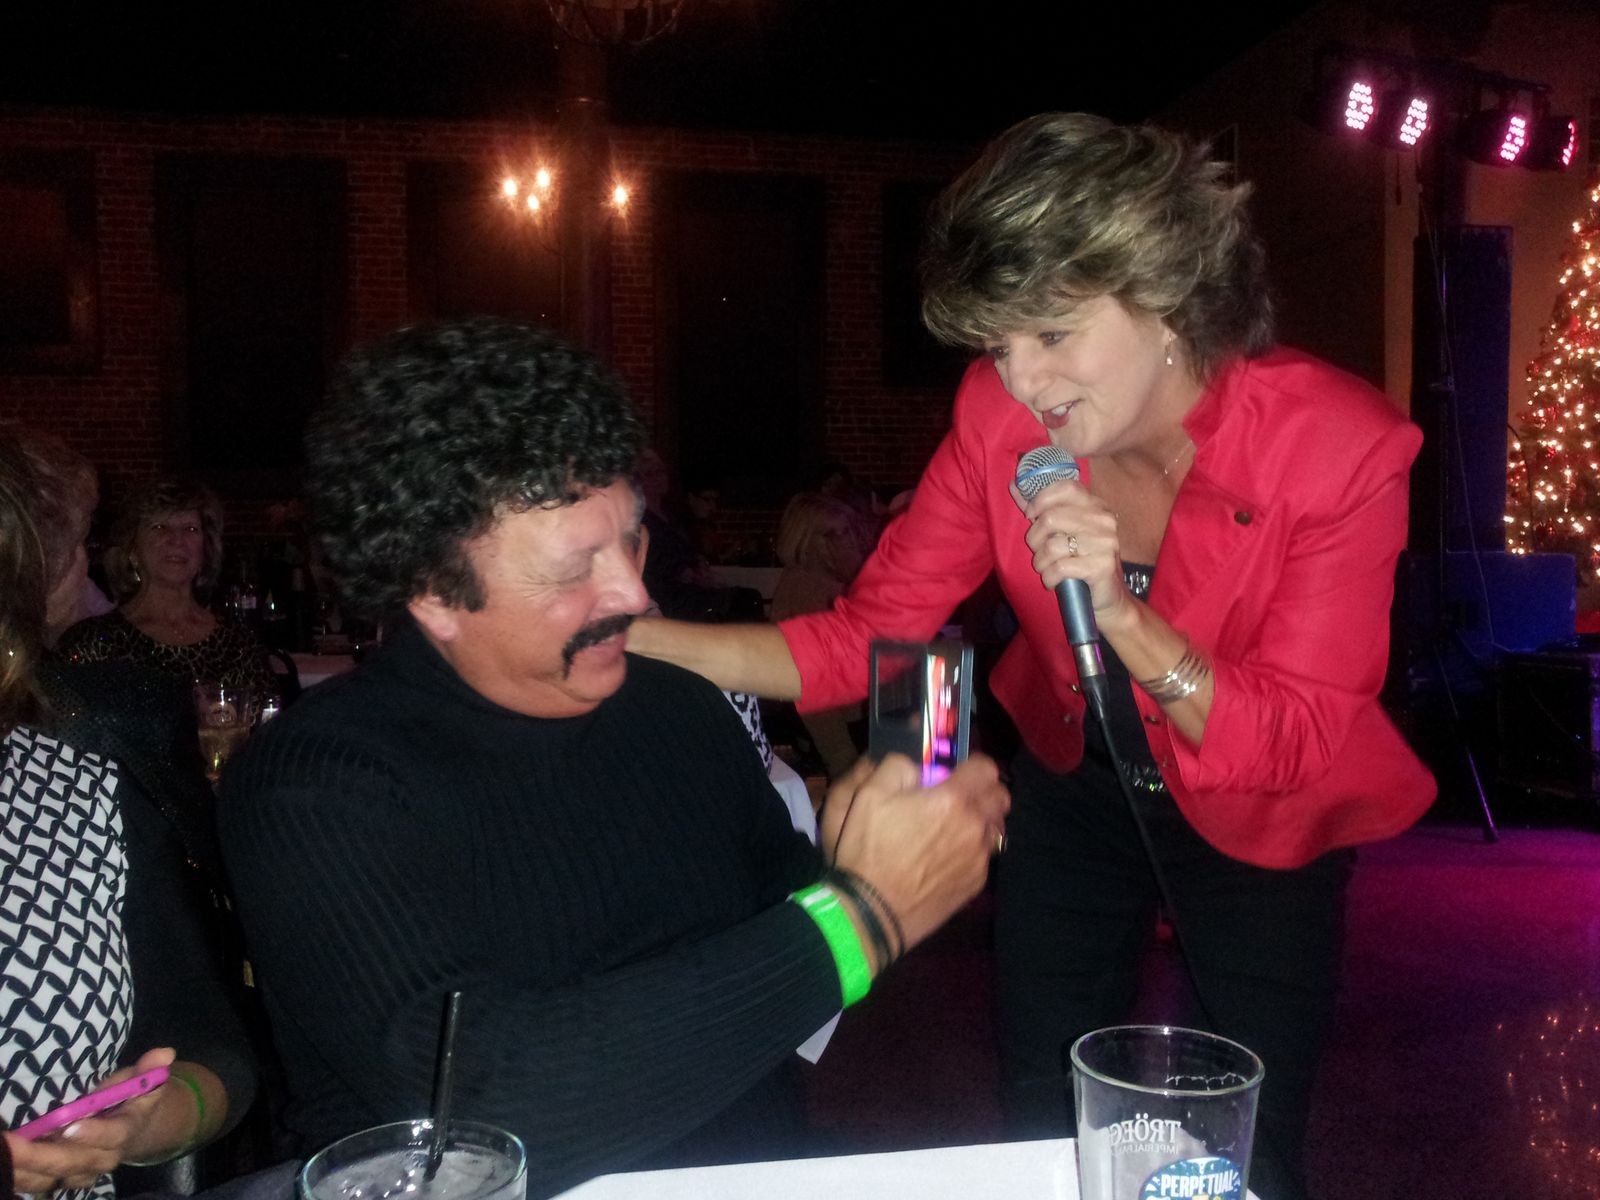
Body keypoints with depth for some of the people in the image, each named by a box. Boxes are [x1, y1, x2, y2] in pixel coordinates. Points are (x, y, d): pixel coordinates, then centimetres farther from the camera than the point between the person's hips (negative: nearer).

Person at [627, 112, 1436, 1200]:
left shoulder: (1340, 447, -28)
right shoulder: (1000, 417, -20)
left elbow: (1295, 741, -25)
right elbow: (866, 635, -18)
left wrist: (1126, 620, -41)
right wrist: (639, 637, -30)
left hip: (1260, 820, -2)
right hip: (1077, 780, 3)